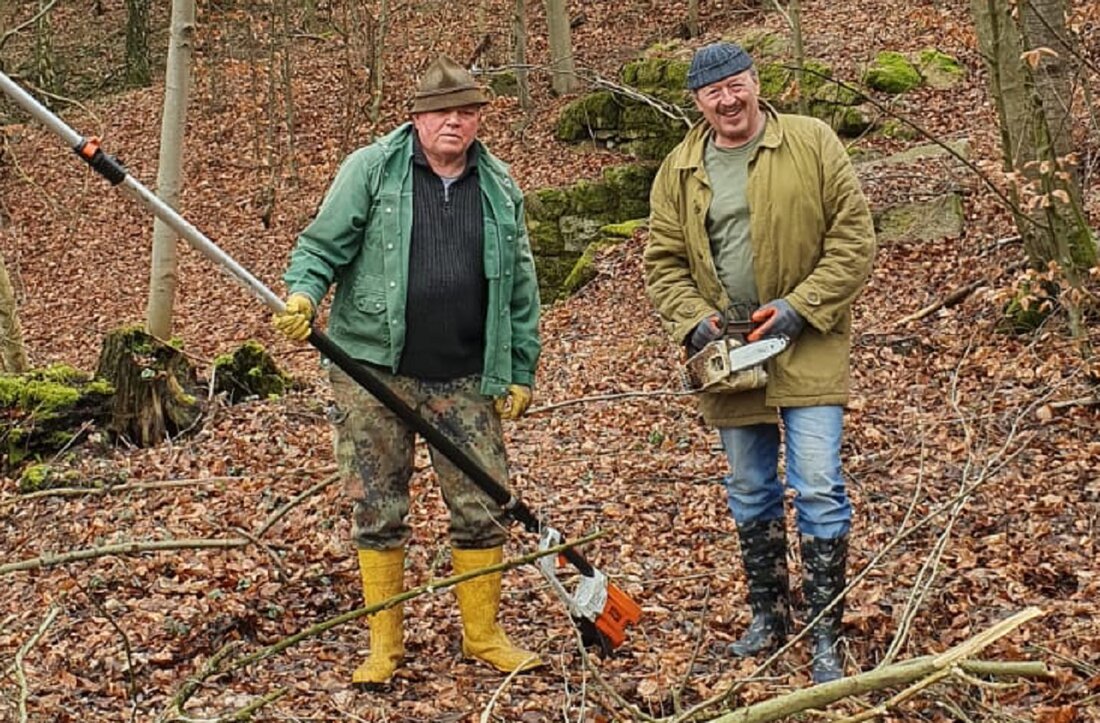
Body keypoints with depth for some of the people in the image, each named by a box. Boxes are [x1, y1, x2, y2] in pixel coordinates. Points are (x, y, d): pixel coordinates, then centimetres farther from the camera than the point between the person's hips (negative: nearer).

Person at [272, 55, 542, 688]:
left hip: (466, 380, 2)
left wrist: (522, 372, 11)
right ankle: (385, 644, 16)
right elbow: (324, 244, -2)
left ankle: (483, 634, 20)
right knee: (378, 510, 4)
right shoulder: (371, 170, -1)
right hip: (374, 370, -2)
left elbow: (521, 289, 13)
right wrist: (304, 292, -22)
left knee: (483, 506, 4)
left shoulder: (501, 190, 9)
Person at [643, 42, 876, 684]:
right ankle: (769, 617, 31)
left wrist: (799, 307, -15)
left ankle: (826, 637, 1)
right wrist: (693, 320, -9)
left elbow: (854, 240, -8)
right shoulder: (679, 171, 4)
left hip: (807, 347, -4)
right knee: (750, 493, 15)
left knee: (818, 487, -9)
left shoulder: (812, 143, -5)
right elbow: (664, 263, 8)